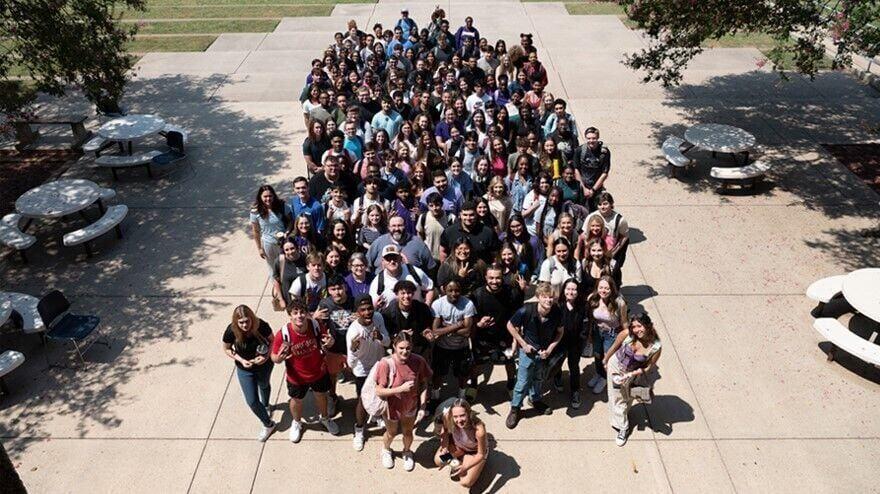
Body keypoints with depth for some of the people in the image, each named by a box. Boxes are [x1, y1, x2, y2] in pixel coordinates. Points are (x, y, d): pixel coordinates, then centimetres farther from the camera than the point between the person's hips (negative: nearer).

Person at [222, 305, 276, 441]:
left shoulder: (262, 326, -31)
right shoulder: (231, 331, -29)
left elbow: (272, 341, -11)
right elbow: (226, 349, -10)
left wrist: (267, 356, -27)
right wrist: (241, 360, -24)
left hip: (264, 365, 0)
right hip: (245, 369, 0)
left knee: (264, 386, 30)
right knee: (252, 401, 3)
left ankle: (266, 406, 63)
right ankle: (268, 424, 29)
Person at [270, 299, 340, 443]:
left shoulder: (315, 325, -25)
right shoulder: (283, 334, -32)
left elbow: (324, 341, -5)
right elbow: (274, 358, -18)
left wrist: (330, 342, -29)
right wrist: (280, 358, -42)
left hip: (319, 372, 2)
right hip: (297, 377, -2)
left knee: (321, 395, 28)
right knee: (296, 400, 26)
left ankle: (324, 418, 60)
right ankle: (296, 423, 58)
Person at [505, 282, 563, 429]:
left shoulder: (557, 312, -22)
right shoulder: (526, 310, -30)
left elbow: (559, 332, -2)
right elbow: (510, 325, -14)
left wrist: (550, 348, -12)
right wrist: (523, 344, -14)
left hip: (544, 351, 3)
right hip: (528, 350, -3)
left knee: (538, 378, 25)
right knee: (523, 382, 4)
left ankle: (536, 400, 50)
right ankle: (515, 409, 24)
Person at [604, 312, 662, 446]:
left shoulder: (656, 347, -31)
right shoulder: (626, 334, -32)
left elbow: (648, 367, -15)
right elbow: (614, 347, -12)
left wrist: (630, 374, -24)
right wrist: (605, 360, 3)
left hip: (633, 373, 0)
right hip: (616, 366, 0)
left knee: (628, 397, 26)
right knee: (617, 398, 13)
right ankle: (623, 428, 36)